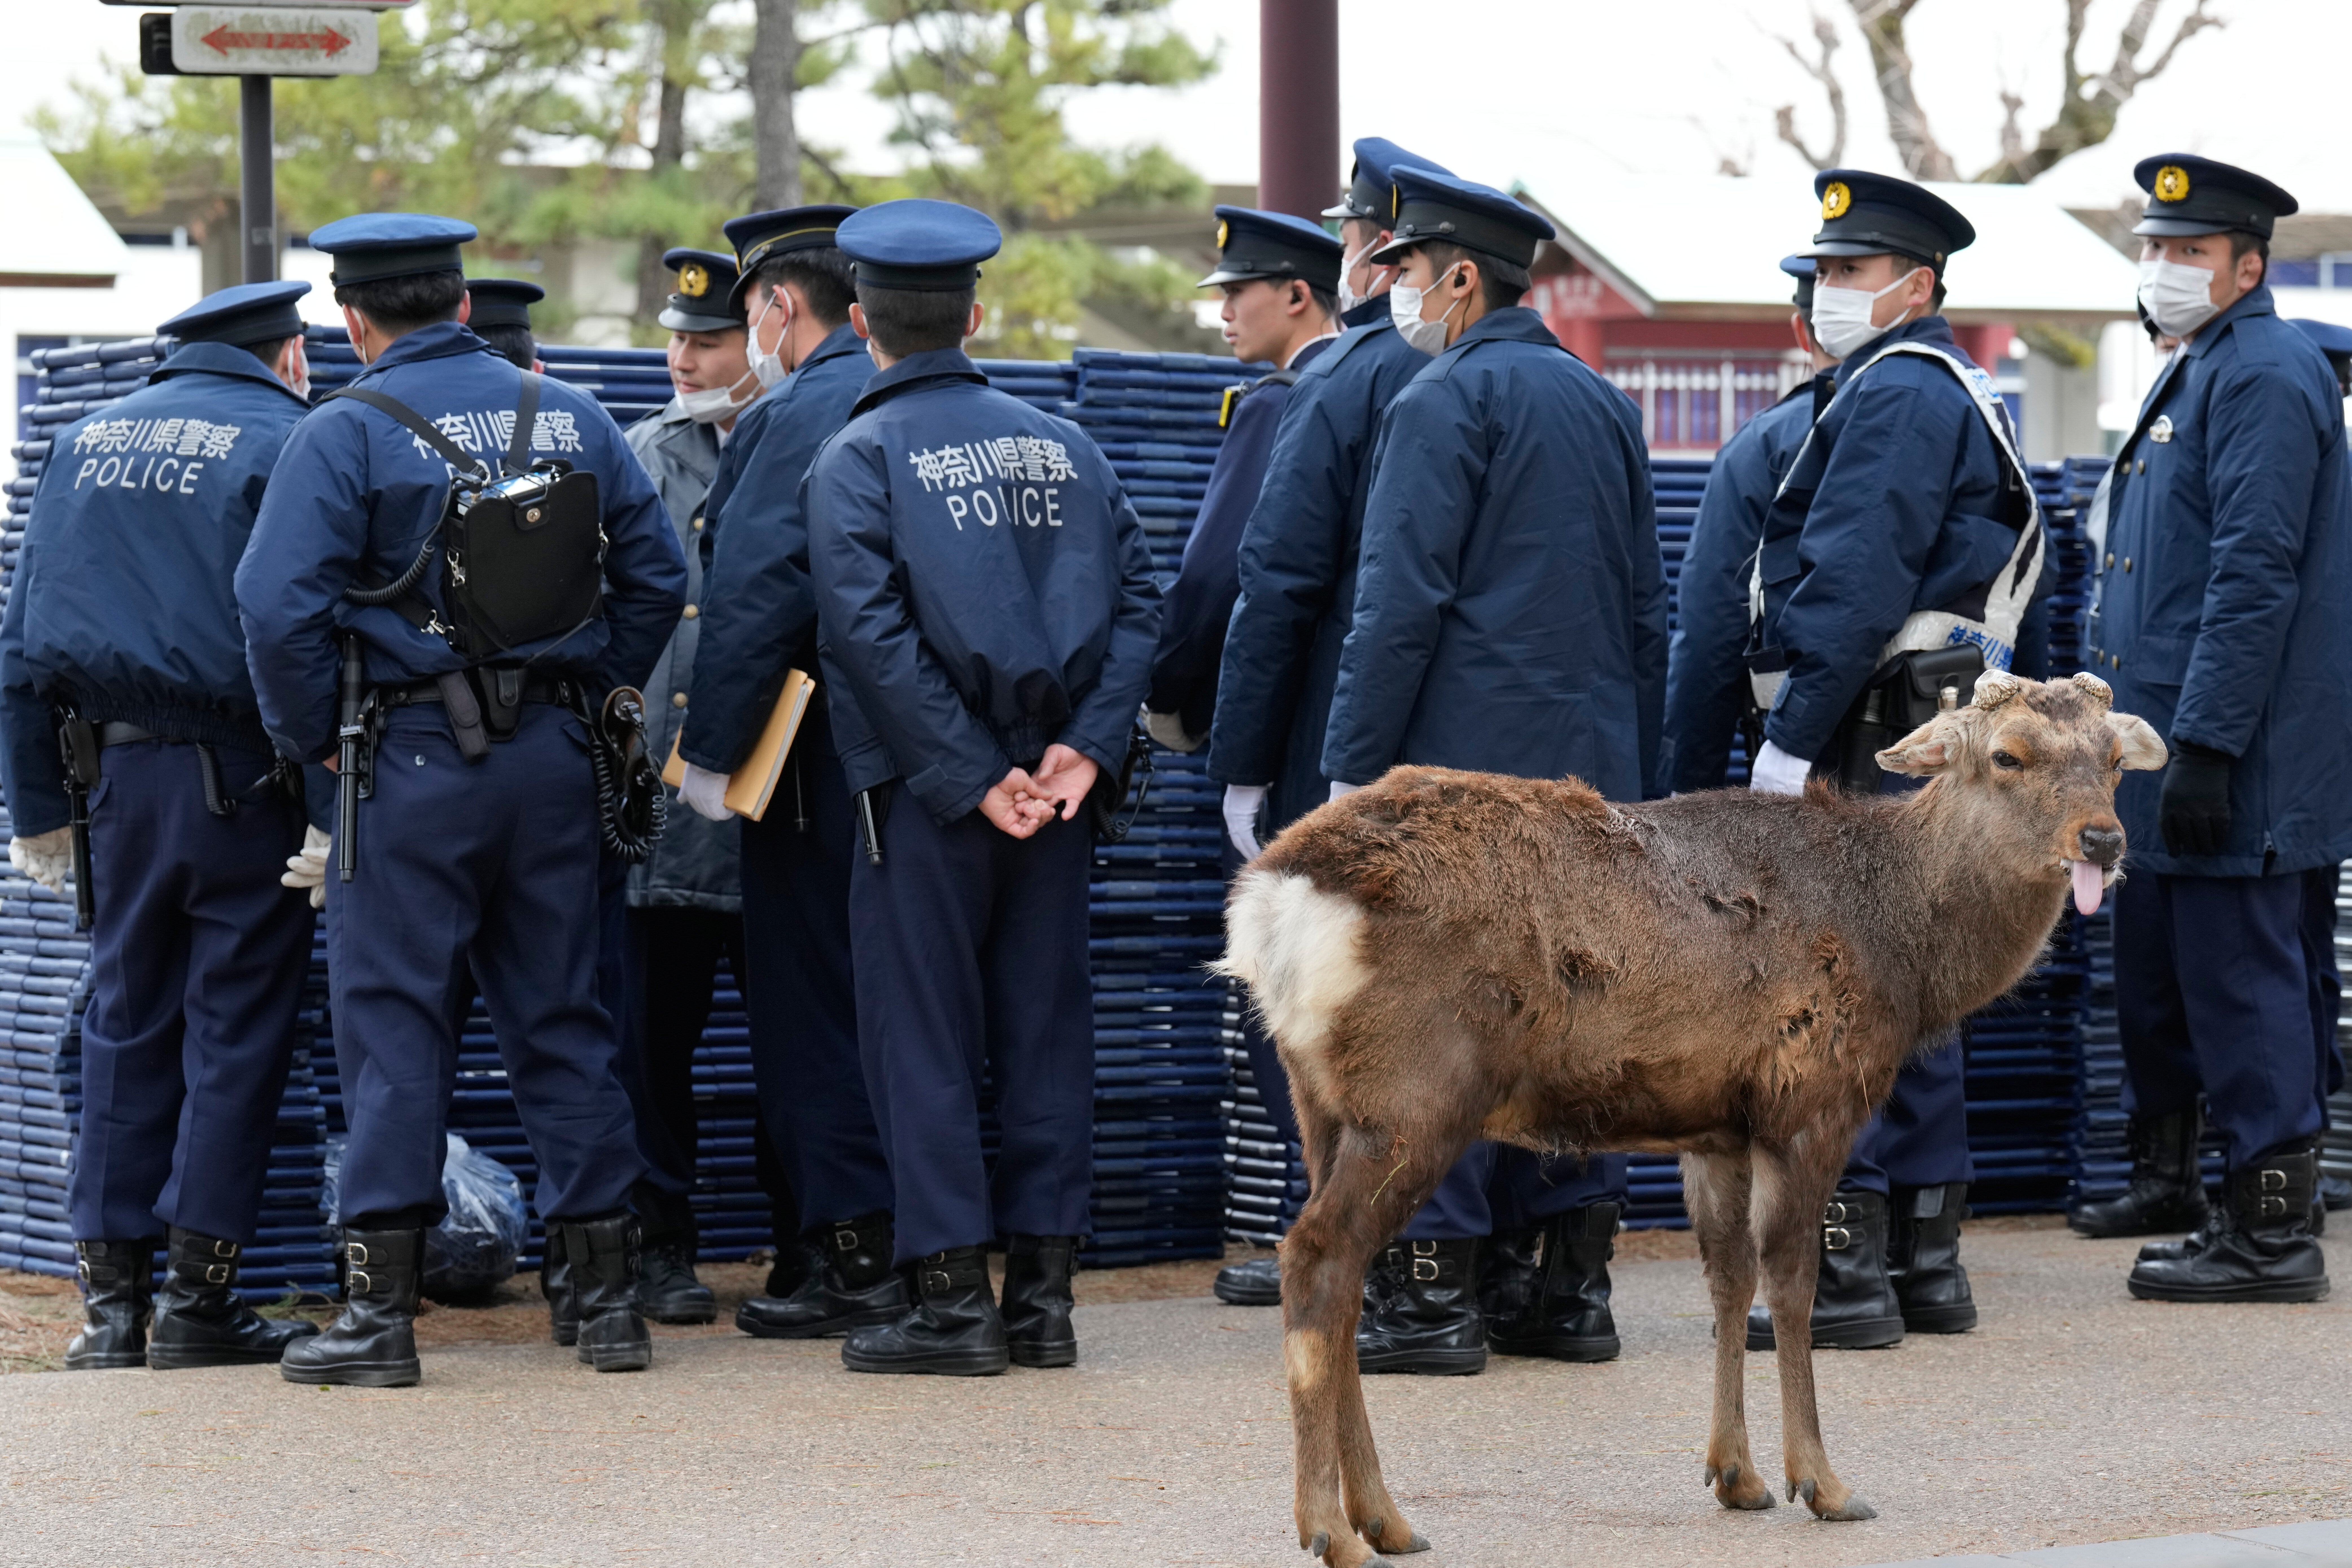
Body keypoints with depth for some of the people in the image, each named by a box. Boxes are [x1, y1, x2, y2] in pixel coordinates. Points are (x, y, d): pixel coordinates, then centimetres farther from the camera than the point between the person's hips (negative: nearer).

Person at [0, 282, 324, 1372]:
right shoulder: (286, 446, -5)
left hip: (119, 770, 5)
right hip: (240, 779, -5)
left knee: (125, 1022, 11)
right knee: (237, 1026, 2)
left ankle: (109, 1295, 9)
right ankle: (197, 1297, 1)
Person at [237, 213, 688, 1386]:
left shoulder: (343, 434, -8)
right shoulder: (569, 416, 8)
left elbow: (279, 607, -15)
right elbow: (655, 574, 10)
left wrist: (311, 740, -2)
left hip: (412, 762, -5)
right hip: (553, 759, 5)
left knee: (391, 1024, 0)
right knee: (559, 1018, 11)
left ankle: (381, 1310, -2)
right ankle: (610, 1297, 13)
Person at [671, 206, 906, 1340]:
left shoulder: (794, 417, -12)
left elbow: (751, 597, -17)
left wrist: (709, 754, -12)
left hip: (822, 763, -8)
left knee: (812, 1000, -2)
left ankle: (850, 1259, -2)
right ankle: (904, 1240, 17)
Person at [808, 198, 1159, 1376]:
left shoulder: (856, 459, -5)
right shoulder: (1062, 445, 10)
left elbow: (874, 639, -15)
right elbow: (1136, 602, 2)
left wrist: (973, 780, -13)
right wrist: (1083, 746, -5)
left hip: (925, 792, -5)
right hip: (1055, 789, 5)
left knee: (922, 1035, 1)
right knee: (1046, 1024, 9)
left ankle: (953, 1298, -1)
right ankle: (1043, 1290, 10)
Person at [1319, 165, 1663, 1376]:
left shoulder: (1443, 404, -8)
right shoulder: (1603, 405, 16)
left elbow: (1400, 605, -14)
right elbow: (1647, 607, 18)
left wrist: (1353, 767, -11)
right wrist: (1634, 773, 21)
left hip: (1463, 766, -8)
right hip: (1593, 768, 8)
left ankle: (1432, 1292, -5)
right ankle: (1573, 1289, 10)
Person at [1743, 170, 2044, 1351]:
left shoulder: (1896, 393, -12)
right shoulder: (1951, 394, 20)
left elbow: (1853, 584, -20)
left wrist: (1791, 739, -20)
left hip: (1870, 749, -11)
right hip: (1930, 732, 11)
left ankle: (1843, 1267, -8)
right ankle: (1924, 1263, 17)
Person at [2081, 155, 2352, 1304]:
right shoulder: (2196, 374, 19)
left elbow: (2256, 577, -20)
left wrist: (2206, 748, -23)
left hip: (2243, 765, -10)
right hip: (2179, 752, 10)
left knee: (2244, 987, -6)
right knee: (2155, 986, 13)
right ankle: (2176, 1192, 20)